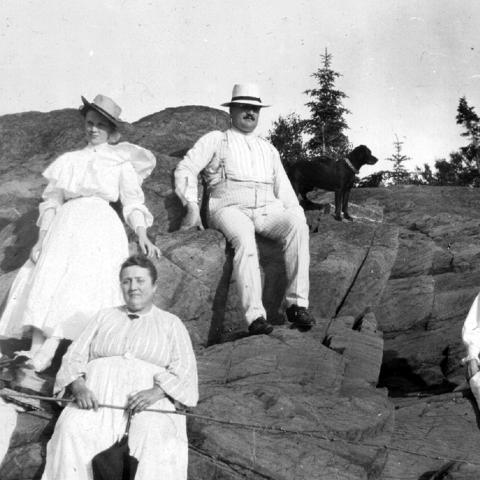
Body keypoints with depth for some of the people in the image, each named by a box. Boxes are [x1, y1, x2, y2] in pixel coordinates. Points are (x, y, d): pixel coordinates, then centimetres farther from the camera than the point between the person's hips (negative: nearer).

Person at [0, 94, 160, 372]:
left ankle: (47, 352, -33)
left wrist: (143, 236, -12)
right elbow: (52, 201, 17)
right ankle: (35, 352, -28)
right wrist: (41, 239, 5)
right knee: (45, 280, -18)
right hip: (66, 225, 4)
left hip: (100, 225, -3)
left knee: (79, 284, -23)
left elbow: (133, 200, 5)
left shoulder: (121, 162, 16)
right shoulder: (69, 161, 23)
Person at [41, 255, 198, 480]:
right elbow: (74, 357, 15)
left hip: (148, 402, -2)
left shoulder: (171, 323, 17)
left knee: (152, 440, -35)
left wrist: (156, 392, -16)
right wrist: (79, 387, -8)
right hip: (97, 398, 2)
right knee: (71, 430, -30)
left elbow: (184, 371, 5)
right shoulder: (105, 317, 24)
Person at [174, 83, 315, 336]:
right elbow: (185, 169, 8)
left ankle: (297, 304, -31)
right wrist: (192, 207, -6)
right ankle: (255, 316, -43)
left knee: (297, 225, -30)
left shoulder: (268, 149, 31)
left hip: (267, 209, 4)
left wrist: (295, 212, 6)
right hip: (230, 208, -3)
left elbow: (283, 188, 26)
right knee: (244, 239, -38)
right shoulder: (215, 140, 18)